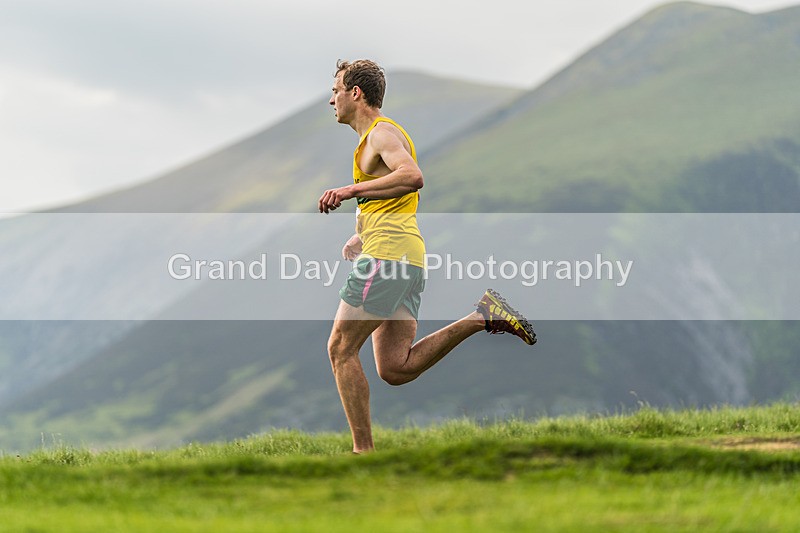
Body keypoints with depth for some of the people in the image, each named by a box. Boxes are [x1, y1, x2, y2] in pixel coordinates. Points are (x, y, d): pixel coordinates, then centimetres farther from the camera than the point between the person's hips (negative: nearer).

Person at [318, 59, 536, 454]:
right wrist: (359, 239, 25)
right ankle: (483, 317, -2)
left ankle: (363, 452, -6)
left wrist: (350, 190, -25)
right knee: (396, 369, 3)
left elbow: (412, 177, -26)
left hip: (387, 254, -10)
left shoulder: (382, 132, -5)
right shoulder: (376, 137, 26)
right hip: (409, 259, 10)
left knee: (341, 349, -5)